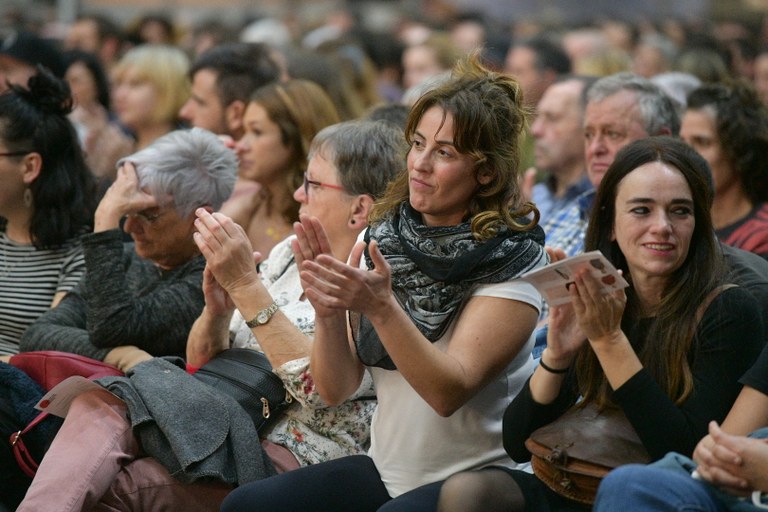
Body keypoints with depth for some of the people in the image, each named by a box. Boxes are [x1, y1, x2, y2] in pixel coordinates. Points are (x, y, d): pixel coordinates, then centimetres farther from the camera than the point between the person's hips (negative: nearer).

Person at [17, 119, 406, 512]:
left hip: (294, 455, -7)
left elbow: (320, 390, -21)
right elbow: (200, 363, 18)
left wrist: (245, 284, -18)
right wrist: (216, 311, -6)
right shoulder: (289, 253, 16)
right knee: (98, 404, -21)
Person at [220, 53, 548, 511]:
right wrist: (328, 311, -19)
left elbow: (449, 392, -21)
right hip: (387, 469, 6)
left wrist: (381, 307, -33)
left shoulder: (512, 261, -10)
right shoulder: (381, 237, 4)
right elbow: (335, 389, 0)